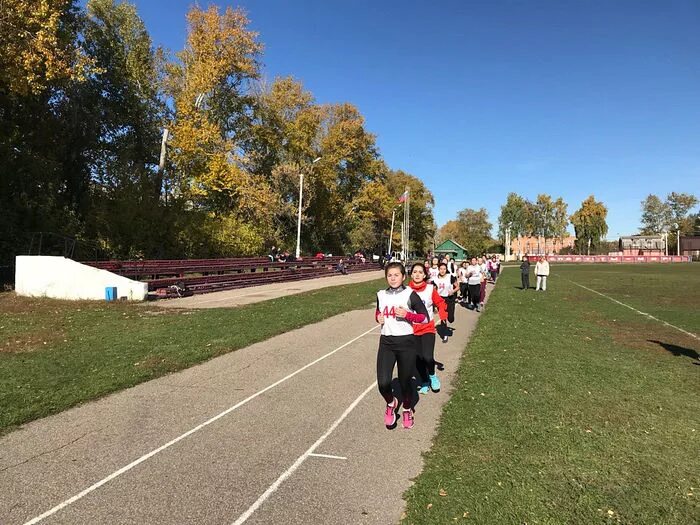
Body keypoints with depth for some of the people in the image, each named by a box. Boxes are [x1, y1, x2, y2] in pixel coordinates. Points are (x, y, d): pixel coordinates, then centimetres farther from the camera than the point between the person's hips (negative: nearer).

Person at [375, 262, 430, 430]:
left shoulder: (410, 294, -7)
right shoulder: (381, 295, 5)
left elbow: (425, 317, -5)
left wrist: (407, 315, -18)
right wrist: (378, 318, 0)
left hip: (406, 342, -2)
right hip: (386, 342, 3)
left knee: (405, 381, 8)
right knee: (383, 383, -11)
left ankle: (407, 410, 39)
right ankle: (391, 403, 23)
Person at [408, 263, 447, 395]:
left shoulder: (430, 289, -6)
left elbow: (440, 303, 4)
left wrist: (443, 315, -11)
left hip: (428, 328, -1)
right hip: (412, 330, 2)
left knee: (427, 357, -18)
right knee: (418, 359, 8)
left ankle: (432, 376, 16)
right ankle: (424, 382, 35)